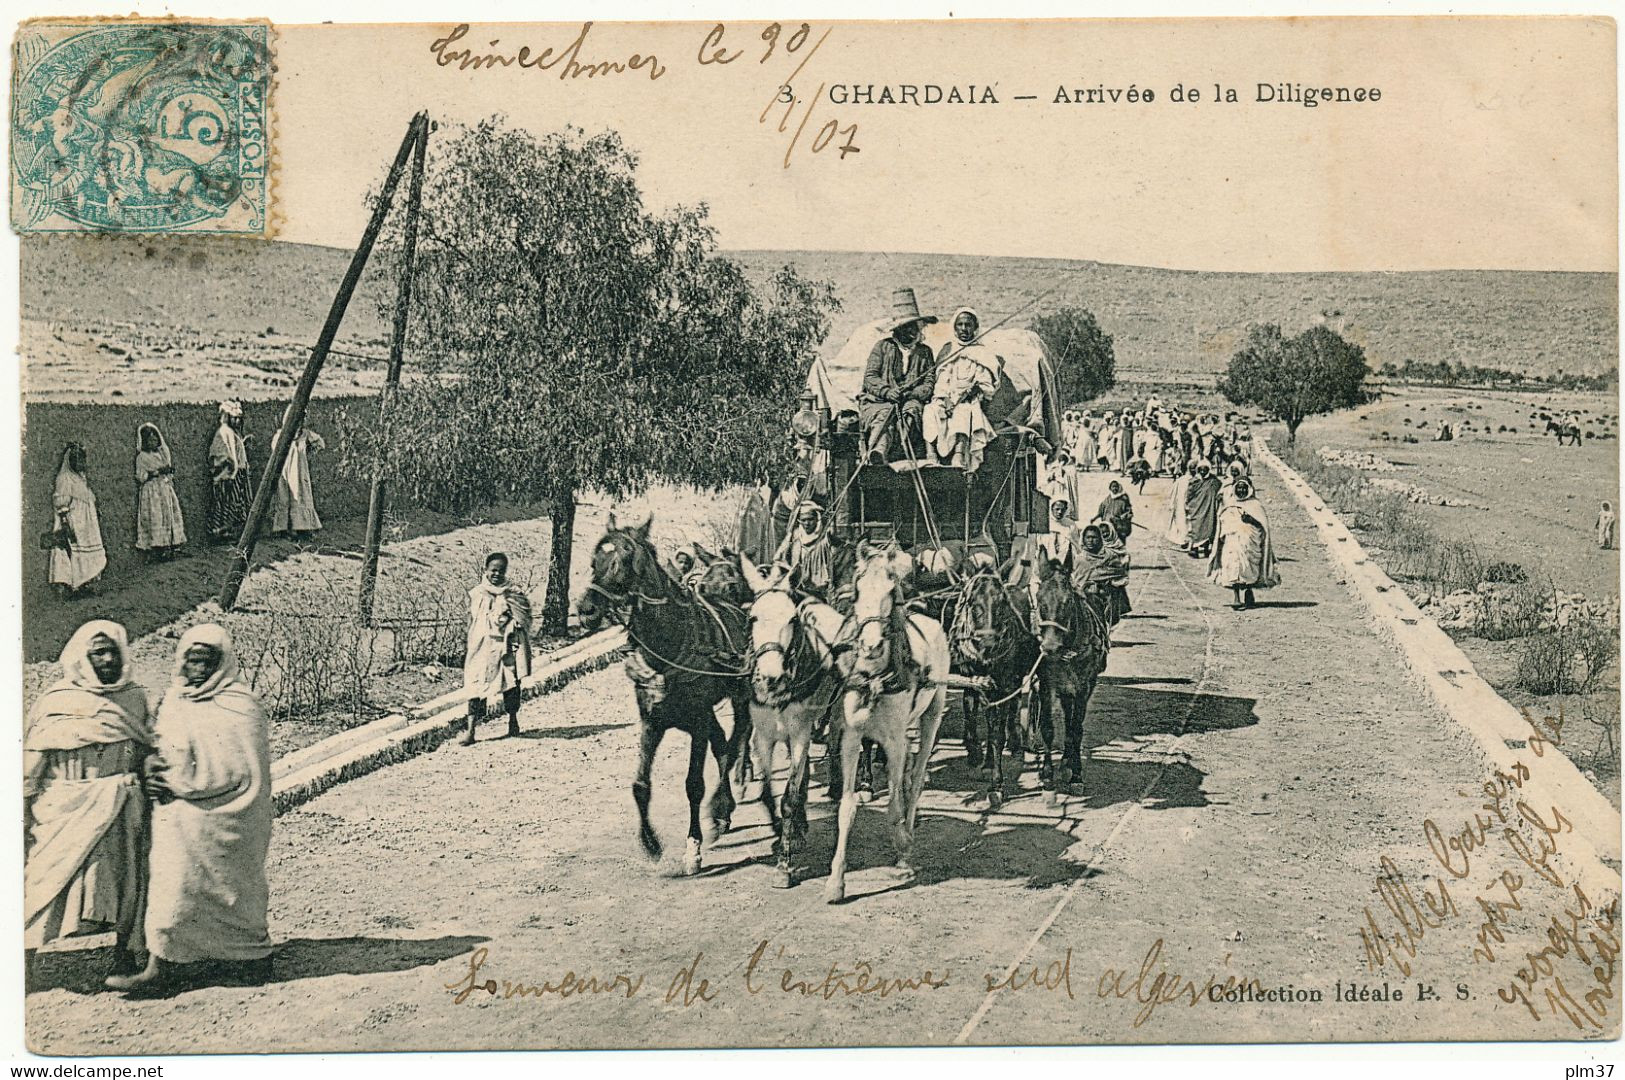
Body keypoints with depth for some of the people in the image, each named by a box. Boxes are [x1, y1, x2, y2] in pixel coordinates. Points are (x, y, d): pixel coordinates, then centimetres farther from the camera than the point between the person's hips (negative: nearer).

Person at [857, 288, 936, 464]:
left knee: (912, 409, -34)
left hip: (911, 401, 2)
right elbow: (869, 377, 4)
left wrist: (910, 394, -12)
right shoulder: (883, 346, 14)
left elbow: (929, 384, 9)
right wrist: (887, 391, -15)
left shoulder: (924, 352, 20)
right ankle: (878, 452, -63)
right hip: (878, 401, -2)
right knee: (885, 414, -36)